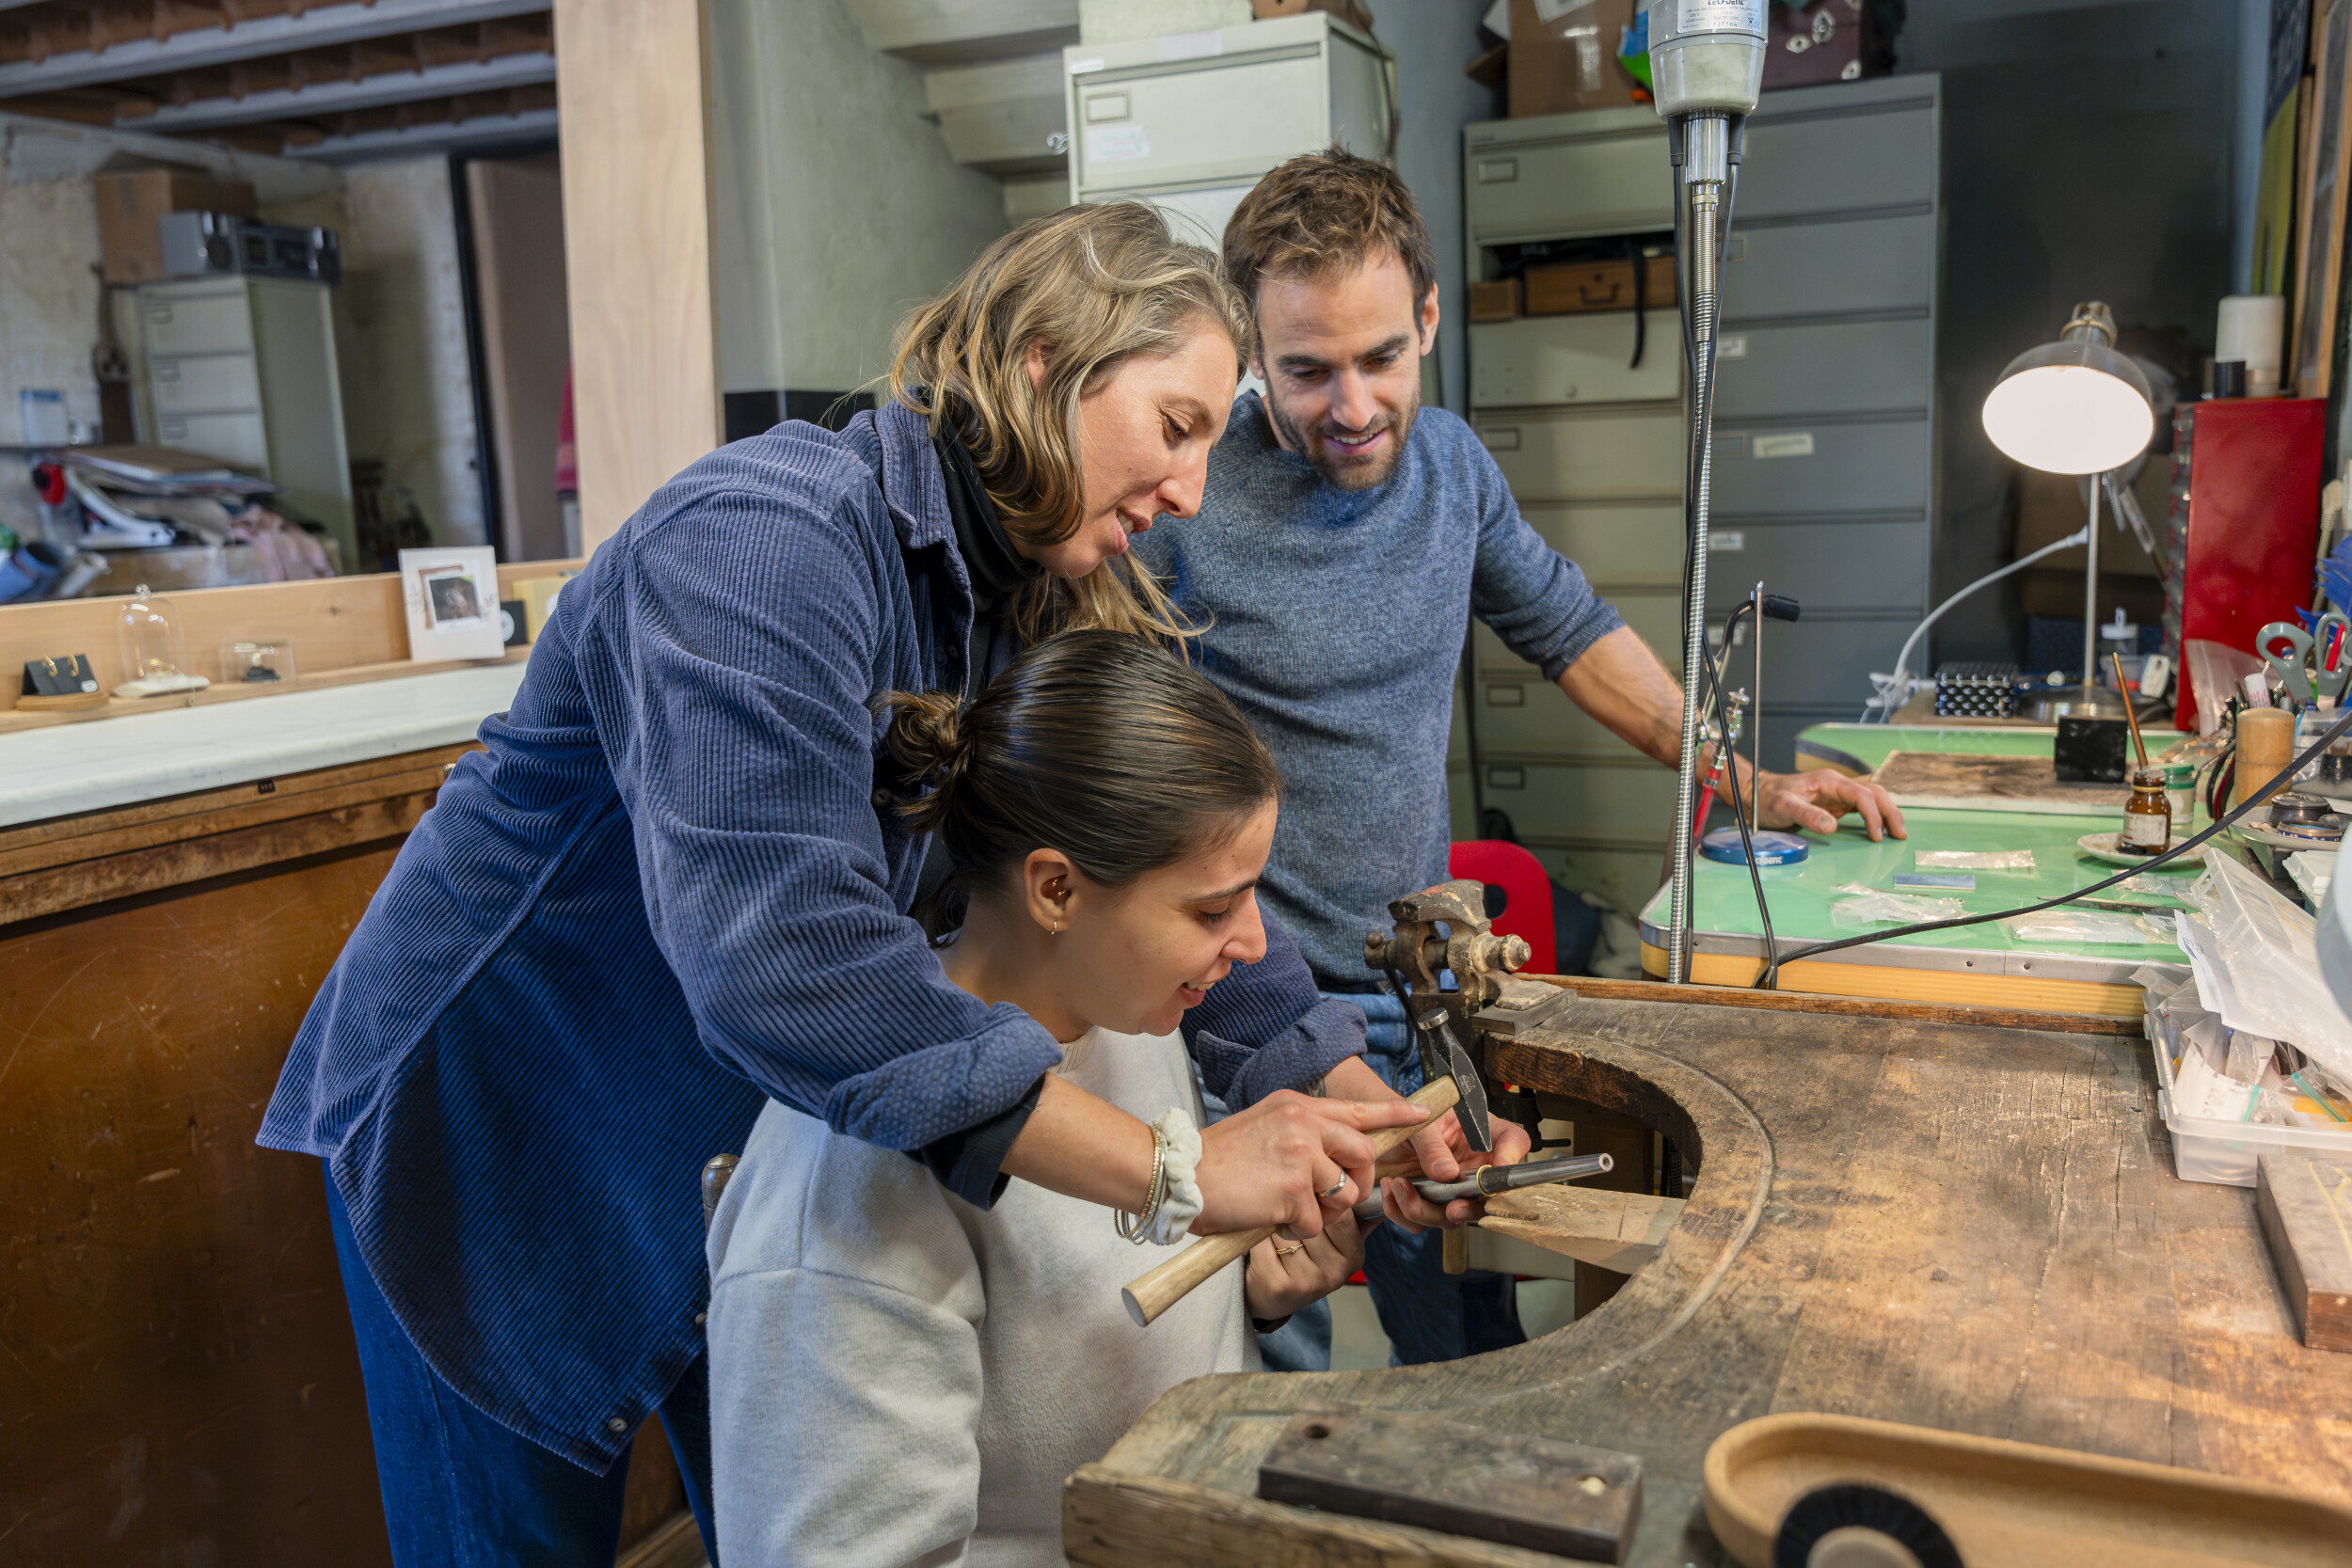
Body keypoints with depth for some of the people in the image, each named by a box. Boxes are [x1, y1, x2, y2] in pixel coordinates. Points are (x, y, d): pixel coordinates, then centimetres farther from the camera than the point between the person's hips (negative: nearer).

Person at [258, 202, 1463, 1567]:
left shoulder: (1046, 606, -4)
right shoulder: (769, 536, -31)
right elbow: (773, 938, -43)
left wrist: (1364, 1111, -14)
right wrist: (1176, 1169, -43)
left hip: (760, 1124, 7)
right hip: (500, 1121, -6)